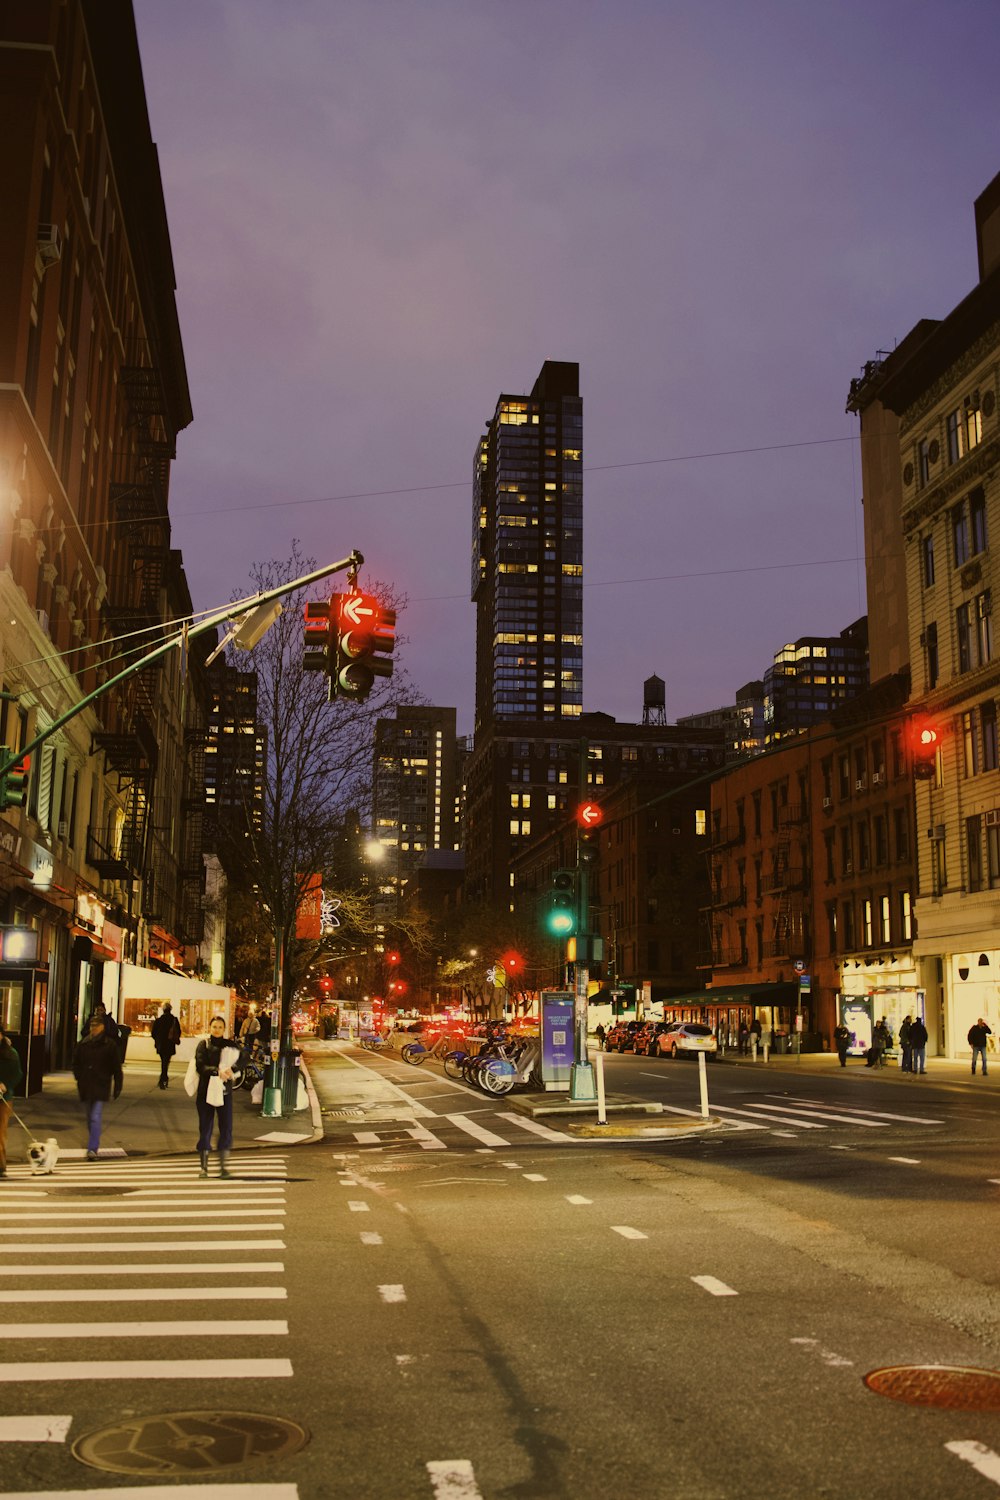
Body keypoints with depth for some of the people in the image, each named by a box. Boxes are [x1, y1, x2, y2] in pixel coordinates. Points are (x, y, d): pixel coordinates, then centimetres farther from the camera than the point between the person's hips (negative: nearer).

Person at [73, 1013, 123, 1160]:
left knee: (96, 1118, -13)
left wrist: (118, 1086, -3)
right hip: (86, 1086, 4)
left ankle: (92, 1149, -16)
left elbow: (116, 1067, -2)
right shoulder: (82, 1044, 3)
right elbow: (76, 1063, 12)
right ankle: (94, 1144, 35)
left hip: (101, 1087, -4)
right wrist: (79, 1077, -3)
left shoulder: (109, 1044, -5)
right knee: (90, 1118, 17)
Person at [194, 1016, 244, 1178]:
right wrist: (217, 1072, -25)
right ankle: (204, 1167, 12)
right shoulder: (203, 1045, 1)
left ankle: (223, 1166, 9)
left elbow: (240, 1062, -4)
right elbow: (200, 1067, -12)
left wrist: (230, 1070, -24)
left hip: (224, 1091, 1)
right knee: (205, 1128, 3)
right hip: (206, 1090, -1)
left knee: (226, 1128, -1)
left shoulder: (231, 1045, 6)